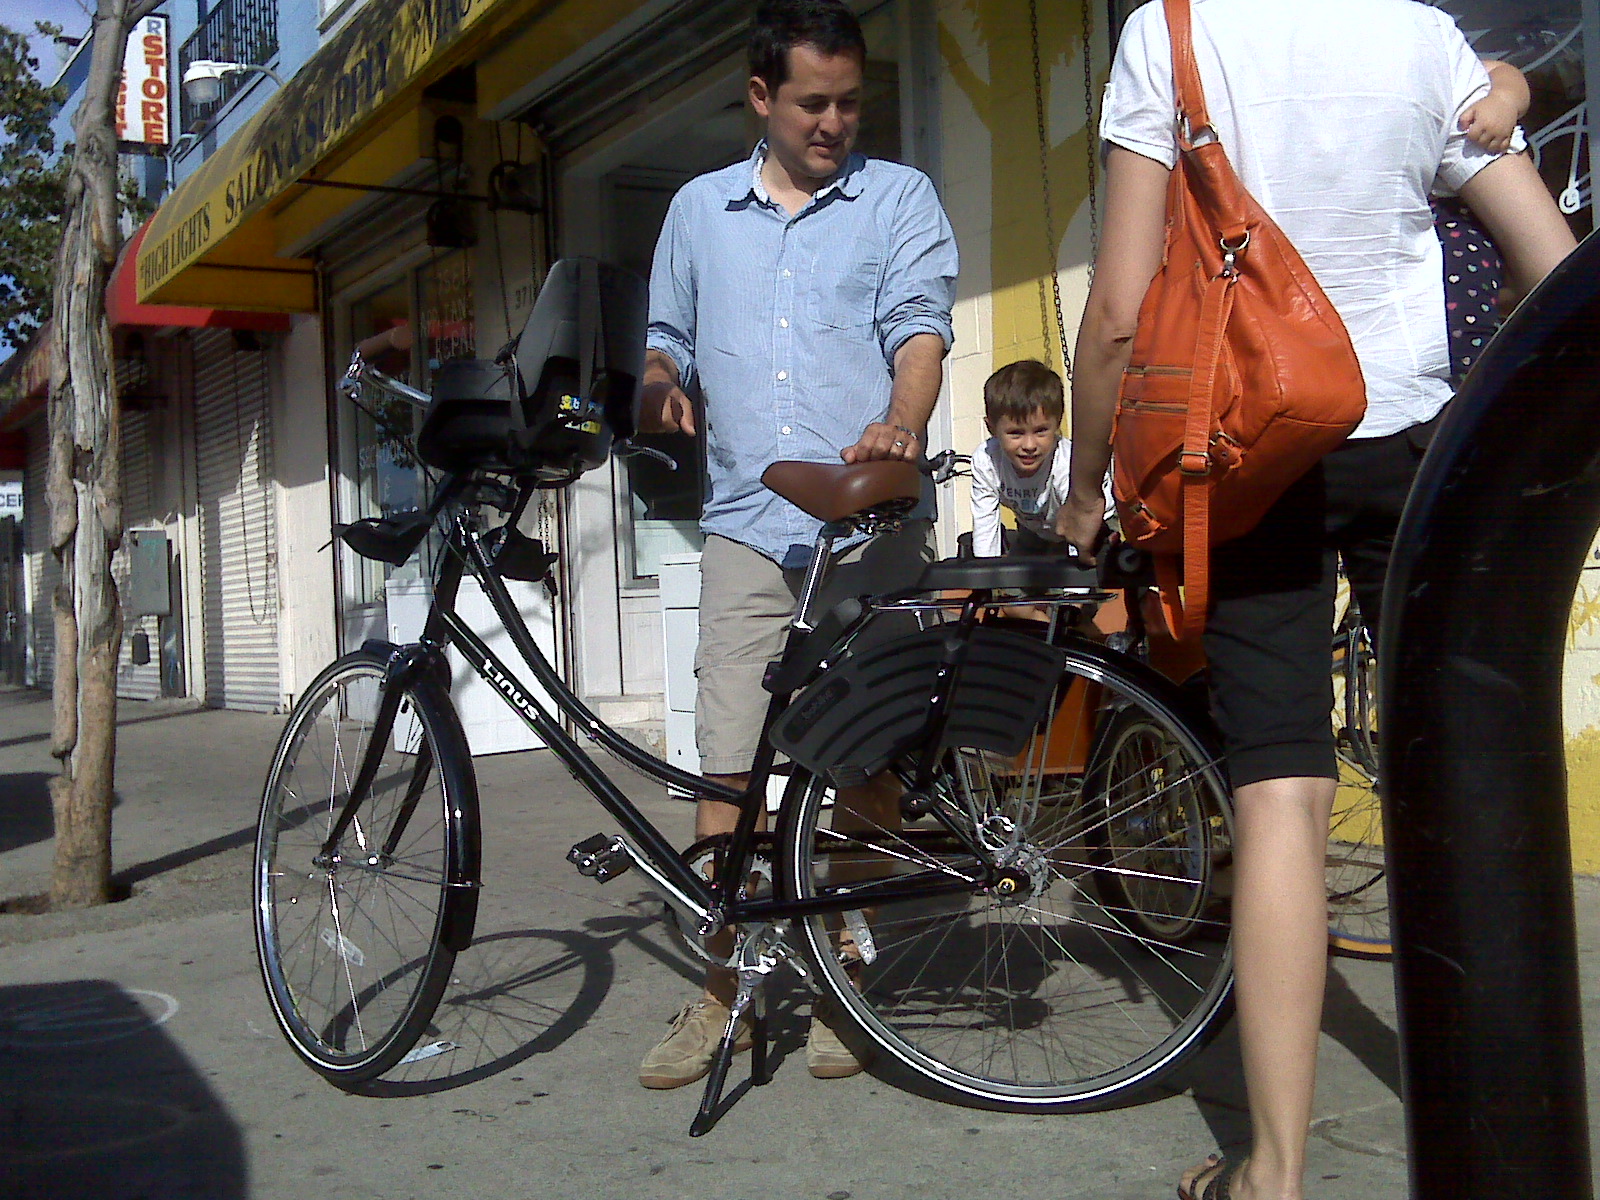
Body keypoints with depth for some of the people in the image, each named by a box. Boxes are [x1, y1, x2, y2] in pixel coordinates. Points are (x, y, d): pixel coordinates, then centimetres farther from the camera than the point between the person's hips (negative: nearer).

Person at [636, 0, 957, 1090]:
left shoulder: (901, 198, 10)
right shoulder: (699, 211, 19)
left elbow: (921, 327, -4)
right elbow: (670, 341, 27)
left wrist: (898, 425, -25)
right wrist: (665, 388, 3)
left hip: (874, 523, -2)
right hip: (749, 519, 2)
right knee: (729, 766, -2)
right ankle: (724, 991, 9)